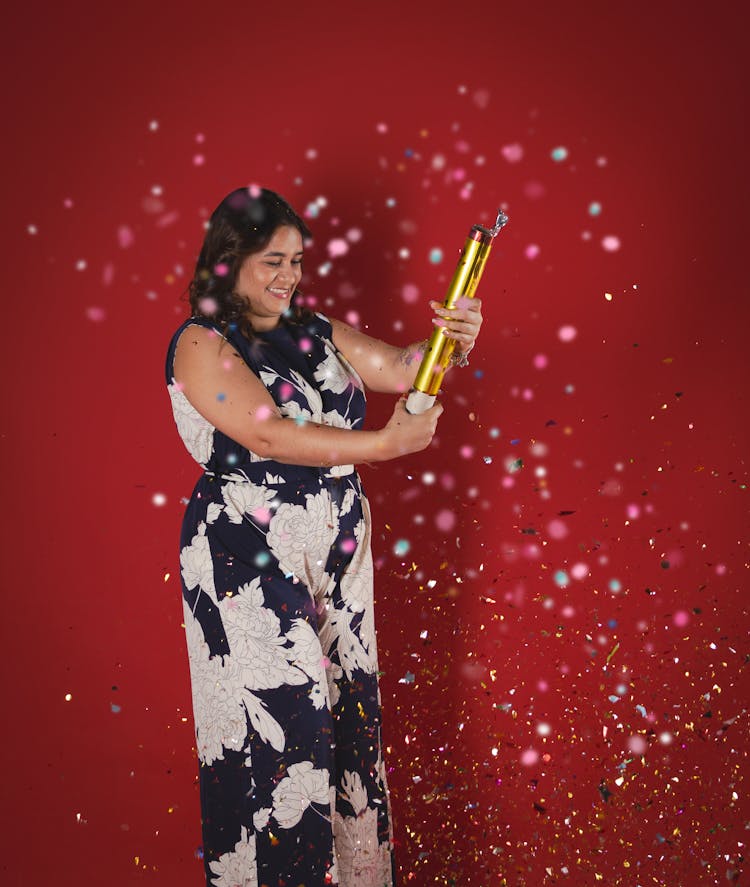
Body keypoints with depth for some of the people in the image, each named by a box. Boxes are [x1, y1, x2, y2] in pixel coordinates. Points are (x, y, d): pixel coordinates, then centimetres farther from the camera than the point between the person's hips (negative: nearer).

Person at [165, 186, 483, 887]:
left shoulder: (314, 331, 10)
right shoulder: (202, 344, -10)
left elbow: (396, 368, 6)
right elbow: (267, 434, -22)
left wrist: (447, 340, -16)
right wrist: (384, 444, -26)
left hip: (337, 552, 7)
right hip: (250, 560, -7)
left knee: (348, 705, 13)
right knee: (281, 721, -4)